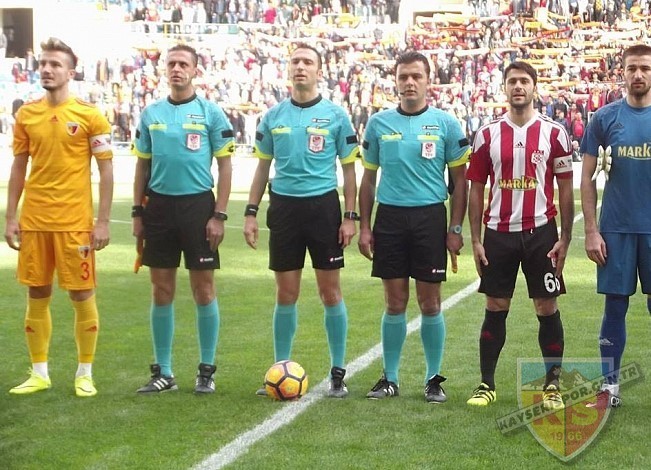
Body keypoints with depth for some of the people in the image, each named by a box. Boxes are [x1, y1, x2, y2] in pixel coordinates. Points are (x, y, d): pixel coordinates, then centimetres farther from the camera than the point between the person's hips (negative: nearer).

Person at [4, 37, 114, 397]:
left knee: (82, 294, 2)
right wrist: (11, 217, 7)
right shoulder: (26, 114, 7)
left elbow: (106, 170, -3)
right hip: (34, 219, 4)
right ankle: (39, 373, 19)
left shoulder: (89, 115, -4)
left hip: (75, 221, -4)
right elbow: (18, 167, 13)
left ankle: (85, 373, 14)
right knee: (37, 295, 9)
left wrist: (102, 221, -8)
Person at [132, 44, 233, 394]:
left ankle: (207, 369, 12)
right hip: (159, 205, 3)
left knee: (203, 289, 1)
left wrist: (219, 215, -8)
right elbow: (142, 166, 14)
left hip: (198, 204, -3)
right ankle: (163, 371, 16)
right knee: (161, 291, 7)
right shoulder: (151, 113, 9)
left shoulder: (210, 112, -1)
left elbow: (225, 166, -1)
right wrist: (137, 213, 7)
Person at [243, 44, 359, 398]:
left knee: (330, 292, 2)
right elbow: (263, 167, 13)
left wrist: (350, 216, -4)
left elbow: (348, 169, 3)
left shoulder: (335, 116, 0)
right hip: (283, 207, 2)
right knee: (286, 294, 6)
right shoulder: (273, 116, 7)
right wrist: (250, 213, 7)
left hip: (323, 206, -2)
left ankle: (338, 372, 12)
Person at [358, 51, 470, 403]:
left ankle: (433, 379, 14)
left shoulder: (445, 123, 2)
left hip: (430, 216, -1)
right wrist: (363, 227, 6)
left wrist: (456, 229, -2)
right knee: (395, 303, 6)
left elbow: (460, 179, 4)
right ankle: (390, 378, 16)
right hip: (389, 217, 1)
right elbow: (368, 178, 12)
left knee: (430, 304, 2)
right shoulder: (379, 123, 7)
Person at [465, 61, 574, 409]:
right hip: (498, 233, 1)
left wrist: (565, 239, -3)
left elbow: (565, 189, 2)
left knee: (547, 309, 2)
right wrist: (476, 240, 2)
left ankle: (552, 385, 13)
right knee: (495, 309, 6)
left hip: (540, 231, -1)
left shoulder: (554, 133, 1)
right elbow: (476, 190, 7)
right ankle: (486, 384, 14)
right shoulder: (487, 135, 4)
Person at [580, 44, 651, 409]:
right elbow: (587, 177, 3)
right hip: (617, 228, 0)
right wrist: (591, 231, -3)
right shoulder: (605, 118, 2)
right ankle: (610, 386, 15)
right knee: (615, 306, 6)